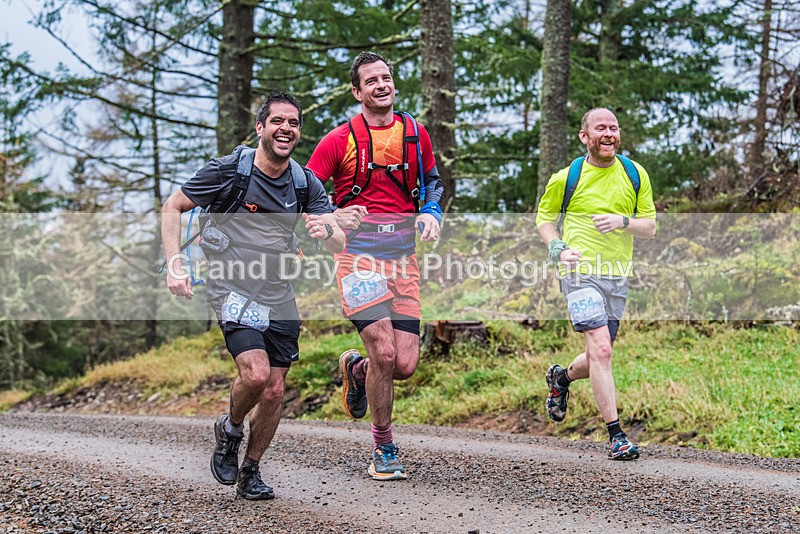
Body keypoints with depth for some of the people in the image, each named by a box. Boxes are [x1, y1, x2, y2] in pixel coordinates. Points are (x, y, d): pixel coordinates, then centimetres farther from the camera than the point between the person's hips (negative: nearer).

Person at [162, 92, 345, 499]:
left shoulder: (306, 183, 0)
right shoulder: (228, 170, -11)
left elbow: (339, 244, -2)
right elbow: (172, 208, -2)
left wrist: (325, 230, -27)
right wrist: (175, 265, -14)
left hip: (280, 297, 4)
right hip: (233, 289, -4)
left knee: (274, 392, 3)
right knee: (255, 374, -23)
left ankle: (250, 473, 23)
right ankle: (230, 429, 9)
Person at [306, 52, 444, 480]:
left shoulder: (416, 134, 10)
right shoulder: (339, 140, -2)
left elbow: (432, 181, 25)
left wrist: (431, 213, 5)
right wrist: (334, 217, -20)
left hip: (402, 256, 4)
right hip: (358, 255, -4)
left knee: (405, 365, -4)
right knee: (384, 354, -15)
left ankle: (356, 368, 32)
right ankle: (384, 450, 4)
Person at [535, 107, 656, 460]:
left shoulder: (635, 174, 6)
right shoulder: (567, 177, -2)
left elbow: (650, 226, 8)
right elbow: (544, 215, 12)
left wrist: (622, 221, -13)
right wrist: (557, 248, -6)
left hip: (617, 275, 4)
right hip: (581, 271, -4)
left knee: (598, 357, 13)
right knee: (600, 350, -18)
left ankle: (561, 378, 47)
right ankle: (616, 435, -14)